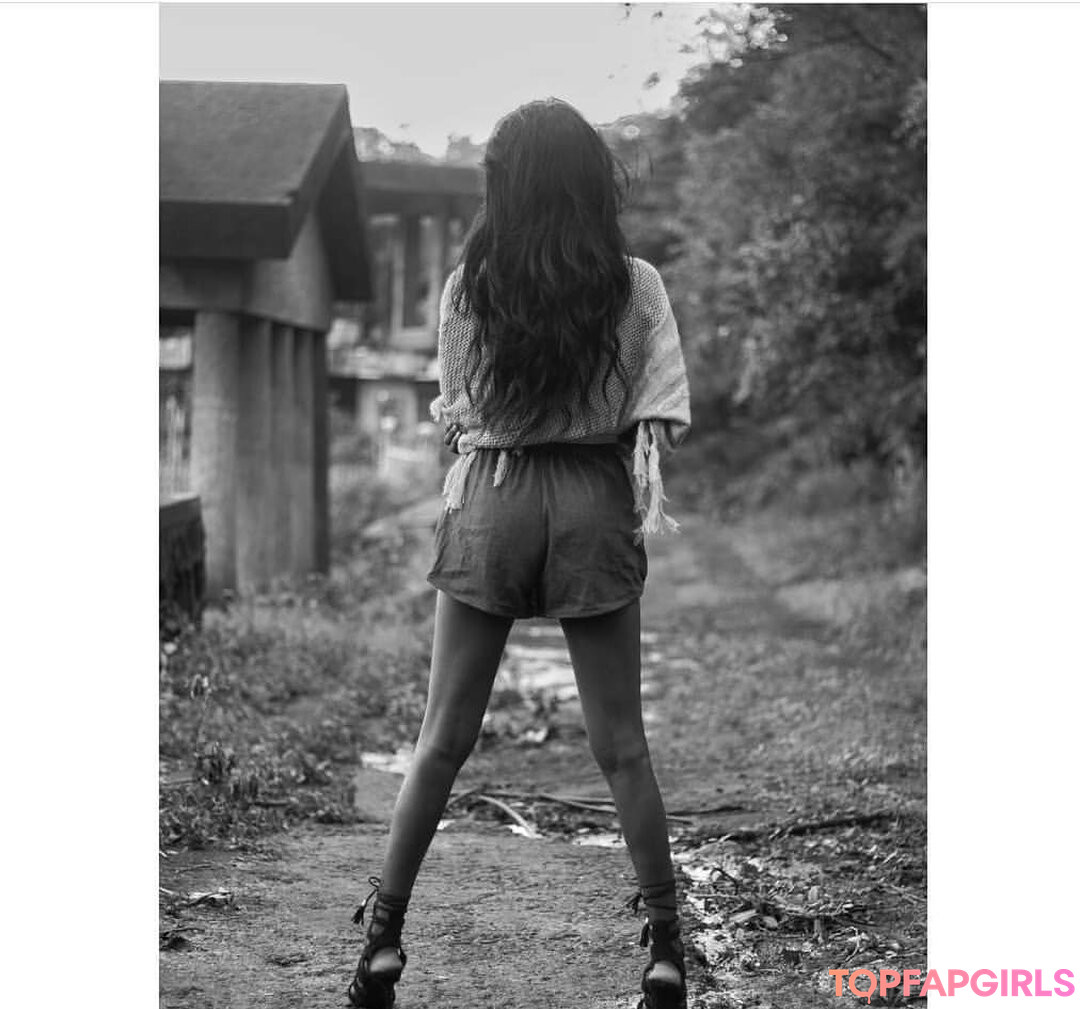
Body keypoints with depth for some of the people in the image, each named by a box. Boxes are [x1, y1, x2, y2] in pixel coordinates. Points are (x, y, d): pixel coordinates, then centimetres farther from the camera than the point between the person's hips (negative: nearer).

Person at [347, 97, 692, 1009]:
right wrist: (650, 493, 5)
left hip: (489, 498, 0)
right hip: (593, 501, 0)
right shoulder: (636, 286, -6)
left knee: (443, 737, 9)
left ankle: (384, 934, 10)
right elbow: (660, 410, -7)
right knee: (621, 744, 8)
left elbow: (454, 406, 6)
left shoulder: (467, 286, -4)